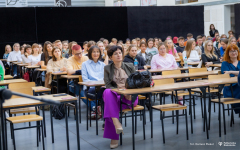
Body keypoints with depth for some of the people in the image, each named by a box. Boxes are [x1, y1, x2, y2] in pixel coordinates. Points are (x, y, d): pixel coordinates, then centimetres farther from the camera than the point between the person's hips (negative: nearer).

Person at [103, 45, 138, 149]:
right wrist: (119, 90, -18)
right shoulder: (107, 68, 13)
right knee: (107, 93, -38)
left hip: (129, 97, 1)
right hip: (115, 95, -1)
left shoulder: (130, 66, 16)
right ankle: (116, 123, -47)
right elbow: (108, 85, 1)